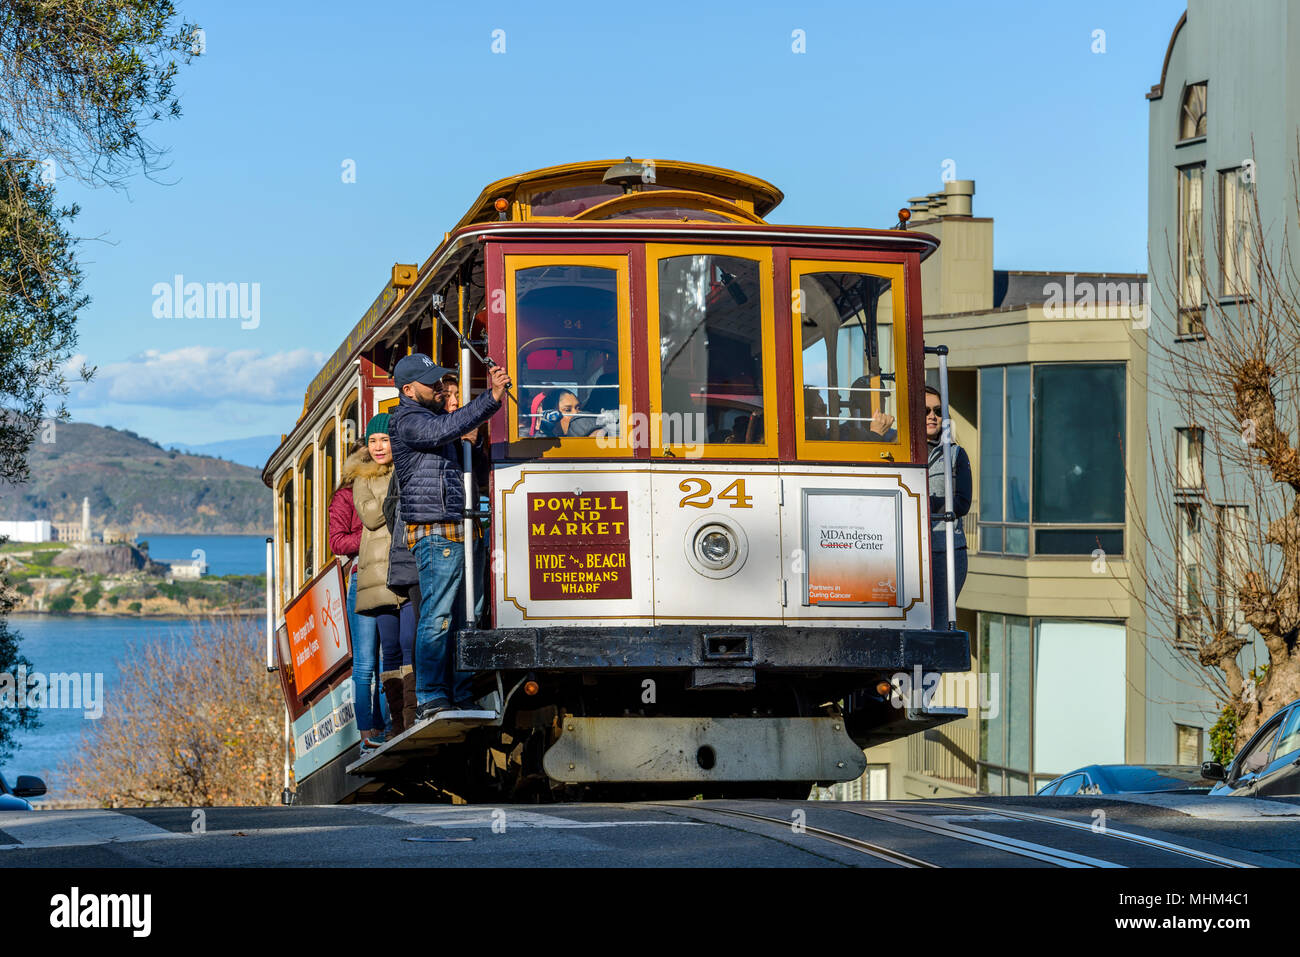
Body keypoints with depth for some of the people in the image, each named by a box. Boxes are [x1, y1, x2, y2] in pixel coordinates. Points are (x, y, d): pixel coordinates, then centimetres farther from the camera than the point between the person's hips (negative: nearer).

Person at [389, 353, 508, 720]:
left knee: (467, 617, 6)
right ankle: (430, 700, -10)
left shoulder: (433, 416, 23)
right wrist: (491, 399, -25)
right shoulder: (408, 420, -6)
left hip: (460, 532, 9)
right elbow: (442, 430, -22)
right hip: (436, 533, -9)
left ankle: (464, 697, 8)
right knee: (438, 616, -11)